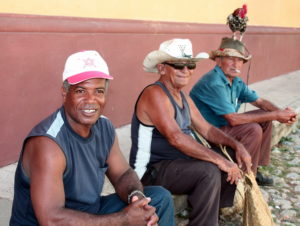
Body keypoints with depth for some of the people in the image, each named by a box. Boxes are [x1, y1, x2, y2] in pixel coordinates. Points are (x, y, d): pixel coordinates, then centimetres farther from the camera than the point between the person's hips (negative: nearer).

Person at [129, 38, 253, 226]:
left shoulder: (183, 98, 12)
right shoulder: (154, 94, -19)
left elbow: (206, 129, 12)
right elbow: (176, 138, -28)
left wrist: (236, 145, -5)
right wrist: (218, 159, -28)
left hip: (180, 163, 10)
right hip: (153, 170, -9)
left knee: (232, 168, 7)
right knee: (209, 172, -29)